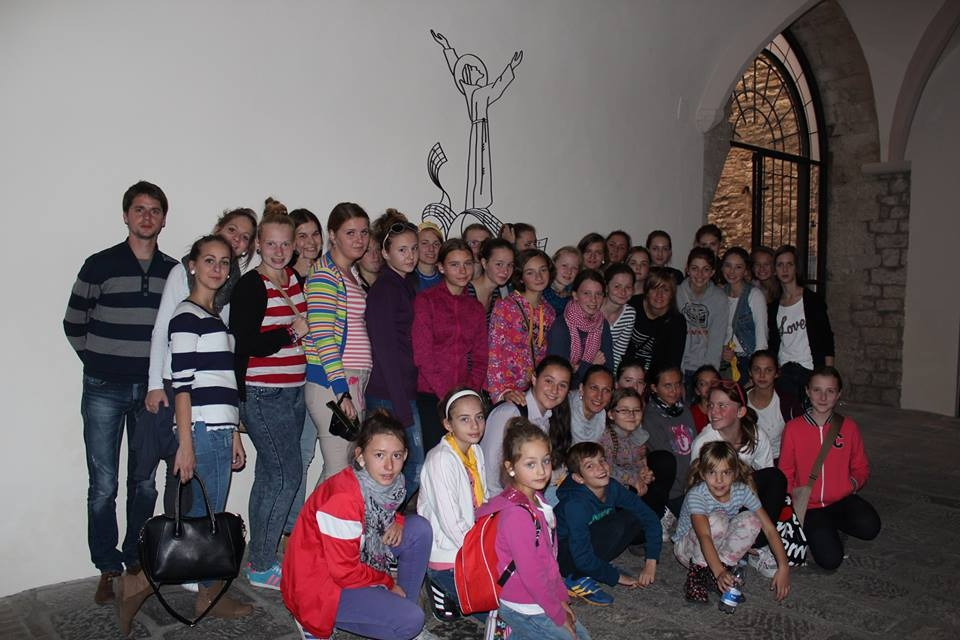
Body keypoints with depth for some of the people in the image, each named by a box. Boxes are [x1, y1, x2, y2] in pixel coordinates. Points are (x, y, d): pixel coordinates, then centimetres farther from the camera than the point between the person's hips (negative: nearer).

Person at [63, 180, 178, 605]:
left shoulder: (175, 271, 5)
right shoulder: (100, 265, -3)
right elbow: (73, 324, 4)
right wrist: (99, 363, 3)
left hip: (152, 390, 2)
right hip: (105, 390, -2)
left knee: (145, 484, 10)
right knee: (103, 486, 3)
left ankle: (136, 560, 26)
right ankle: (108, 569, 16)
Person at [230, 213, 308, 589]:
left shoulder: (296, 279, 11)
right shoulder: (250, 286, -11)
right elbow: (244, 344, -18)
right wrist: (292, 332, -15)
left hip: (293, 391, 7)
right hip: (262, 394, -7)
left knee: (269, 476, 13)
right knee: (287, 475, -7)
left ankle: (259, 558, 24)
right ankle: (261, 567, 7)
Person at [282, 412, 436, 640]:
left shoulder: (386, 481, -7)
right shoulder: (343, 499, -31)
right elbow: (345, 572, -25)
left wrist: (397, 522, -8)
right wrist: (389, 583, -9)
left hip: (354, 564, 8)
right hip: (318, 587, -8)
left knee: (419, 528, -4)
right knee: (410, 620, -20)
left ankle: (402, 605, 7)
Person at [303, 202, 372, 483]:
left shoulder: (352, 273, 18)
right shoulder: (324, 275, -10)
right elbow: (321, 336, -17)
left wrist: (355, 388, 16)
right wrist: (341, 389, -21)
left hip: (353, 381, 9)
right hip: (331, 383, -9)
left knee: (350, 467, 12)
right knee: (339, 470, -6)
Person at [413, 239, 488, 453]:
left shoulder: (476, 307, 15)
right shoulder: (425, 300, 0)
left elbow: (480, 359, 13)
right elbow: (422, 355, -7)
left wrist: (469, 393, -2)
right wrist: (447, 395, -11)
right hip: (430, 396, -4)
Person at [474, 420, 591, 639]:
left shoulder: (536, 499, 2)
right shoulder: (517, 514, -27)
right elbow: (531, 575, -23)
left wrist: (561, 598, 8)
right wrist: (559, 615, -13)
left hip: (542, 600, 9)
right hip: (524, 609, -9)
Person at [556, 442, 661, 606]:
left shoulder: (612, 487, -14)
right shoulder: (576, 505, -31)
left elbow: (650, 518, -8)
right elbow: (582, 557, -30)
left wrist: (651, 562, -14)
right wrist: (617, 577, -20)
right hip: (562, 554, -7)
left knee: (635, 519, -10)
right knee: (617, 526, -29)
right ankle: (577, 579, -15)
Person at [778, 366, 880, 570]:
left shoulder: (849, 427, 3)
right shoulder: (793, 428, -3)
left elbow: (861, 467, 13)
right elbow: (785, 473, 5)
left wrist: (854, 482, -8)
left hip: (841, 500, 2)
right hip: (809, 506, -2)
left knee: (869, 527, -30)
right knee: (830, 558, -22)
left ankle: (832, 524, 4)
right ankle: (816, 531, 13)